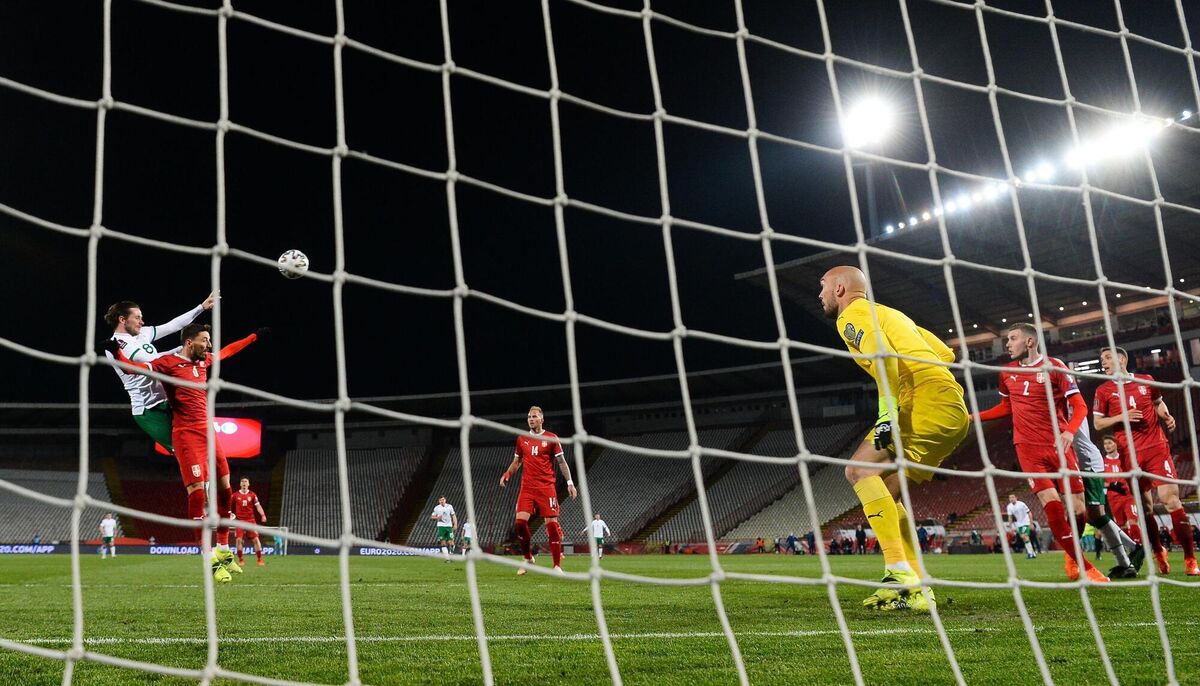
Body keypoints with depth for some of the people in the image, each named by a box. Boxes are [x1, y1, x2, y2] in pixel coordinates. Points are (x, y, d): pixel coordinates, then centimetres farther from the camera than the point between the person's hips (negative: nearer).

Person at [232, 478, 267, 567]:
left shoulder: (252, 495, 4)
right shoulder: (235, 495, 4)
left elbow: (258, 506, 1)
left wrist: (263, 515, -13)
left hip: (250, 520, 0)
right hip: (240, 520, 0)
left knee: (256, 539, -5)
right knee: (239, 539, -8)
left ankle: (260, 559, 3)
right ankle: (241, 560, 4)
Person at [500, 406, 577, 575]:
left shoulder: (551, 438, 1)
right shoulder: (522, 439, 12)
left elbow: (561, 462, 3)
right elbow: (517, 461, 21)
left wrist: (569, 482, -5)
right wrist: (507, 474, 2)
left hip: (546, 487, -3)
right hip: (527, 487, 3)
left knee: (552, 523, -6)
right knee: (520, 521, -10)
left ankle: (557, 566, 2)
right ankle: (528, 558, 11)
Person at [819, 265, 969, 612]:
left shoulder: (851, 315, 4)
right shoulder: (890, 314, 31)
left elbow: (883, 353, -16)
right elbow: (945, 353, 29)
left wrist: (888, 412, -21)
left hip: (926, 402, -9)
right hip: (954, 409, 9)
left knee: (860, 469, -13)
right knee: (884, 495, 12)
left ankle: (900, 574, -23)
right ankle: (917, 588, 7)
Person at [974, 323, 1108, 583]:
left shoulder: (1054, 367, -3)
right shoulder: (1007, 372, 10)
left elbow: (1080, 406, -4)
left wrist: (1070, 431, -22)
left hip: (1058, 445, -1)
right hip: (1028, 448, 1)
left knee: (1077, 509, -1)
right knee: (1053, 506, -16)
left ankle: (1070, 554, 29)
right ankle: (1085, 567, -7)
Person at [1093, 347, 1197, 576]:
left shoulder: (1146, 380, 8)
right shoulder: (1103, 391, 5)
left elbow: (1158, 403, 23)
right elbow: (1098, 423, 6)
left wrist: (1166, 416, 2)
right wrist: (1121, 417, -10)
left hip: (1156, 447, 0)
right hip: (1130, 454, 1)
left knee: (1170, 498, -10)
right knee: (1145, 506, 2)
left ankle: (1190, 558, -5)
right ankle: (1158, 553, 19)